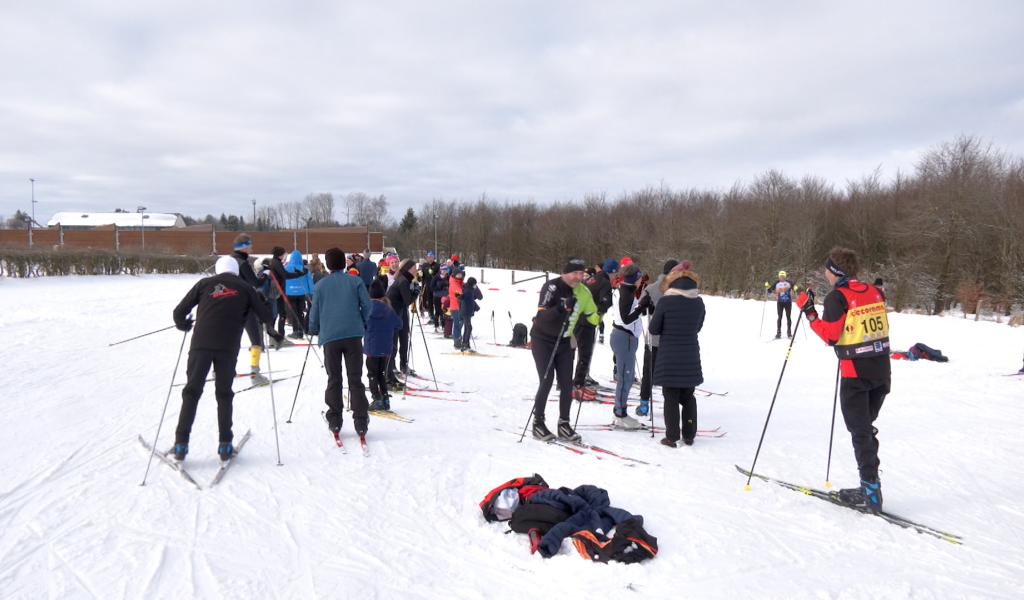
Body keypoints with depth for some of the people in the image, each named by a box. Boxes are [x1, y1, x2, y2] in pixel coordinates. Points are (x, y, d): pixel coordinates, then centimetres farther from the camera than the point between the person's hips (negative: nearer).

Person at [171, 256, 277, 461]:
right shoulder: (245, 288, 11)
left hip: (201, 345, 0)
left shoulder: (204, 283, 12)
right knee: (224, 394, 12)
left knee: (192, 392, 9)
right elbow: (266, 316, 10)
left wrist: (183, 325, 32)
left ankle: (181, 444, 4)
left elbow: (179, 312, 11)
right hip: (228, 348, 0)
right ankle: (225, 445, 10)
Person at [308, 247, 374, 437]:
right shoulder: (355, 281, 2)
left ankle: (334, 420, 12)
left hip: (330, 337, 0)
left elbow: (314, 313, 6)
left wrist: (314, 330, 24)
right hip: (353, 336, 0)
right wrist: (362, 324, 17)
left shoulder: (320, 285, 3)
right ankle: (360, 422, 1)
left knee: (333, 380, 11)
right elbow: (367, 306, -1)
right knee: (355, 380, 4)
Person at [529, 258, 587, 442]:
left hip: (564, 342, 6)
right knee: (547, 381, -9)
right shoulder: (552, 287, -18)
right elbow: (542, 315, -28)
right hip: (544, 340, -5)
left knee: (567, 383, 1)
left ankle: (564, 423, 13)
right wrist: (562, 306, -40)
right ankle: (538, 423, 4)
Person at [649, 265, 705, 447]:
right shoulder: (699, 302, 0)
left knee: (671, 398, 5)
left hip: (669, 357, -4)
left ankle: (672, 437, 7)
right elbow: (697, 327, 12)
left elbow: (654, 329, -5)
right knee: (688, 397, 15)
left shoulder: (665, 301, -13)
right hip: (691, 357, 4)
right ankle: (689, 436, 21)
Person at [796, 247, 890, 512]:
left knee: (860, 431, 1)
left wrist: (809, 311, -7)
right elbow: (882, 327, 15)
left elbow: (830, 336, -13)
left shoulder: (837, 297, -12)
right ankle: (870, 486, 20)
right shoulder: (874, 292, 8)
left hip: (855, 372, -7)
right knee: (867, 427, 18)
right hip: (882, 369, 7)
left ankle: (871, 491, 0)